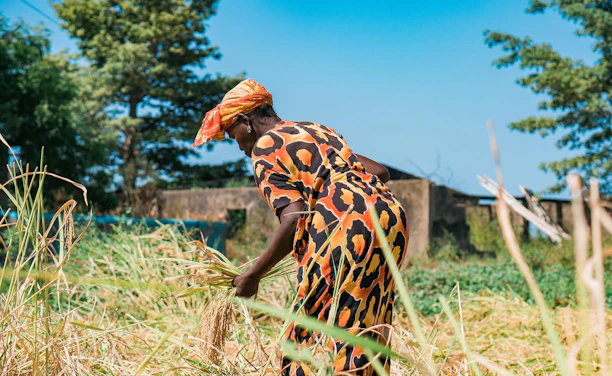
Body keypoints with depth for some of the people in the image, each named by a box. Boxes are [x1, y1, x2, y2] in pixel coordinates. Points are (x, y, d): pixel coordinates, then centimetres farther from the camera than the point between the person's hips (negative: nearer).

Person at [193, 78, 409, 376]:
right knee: (366, 333, 14)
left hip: (345, 226, -8)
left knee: (306, 334, 0)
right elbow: (380, 172, 26)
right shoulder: (317, 130, 26)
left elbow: (294, 220, -10)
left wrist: (253, 275, -1)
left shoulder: (265, 148, 3)